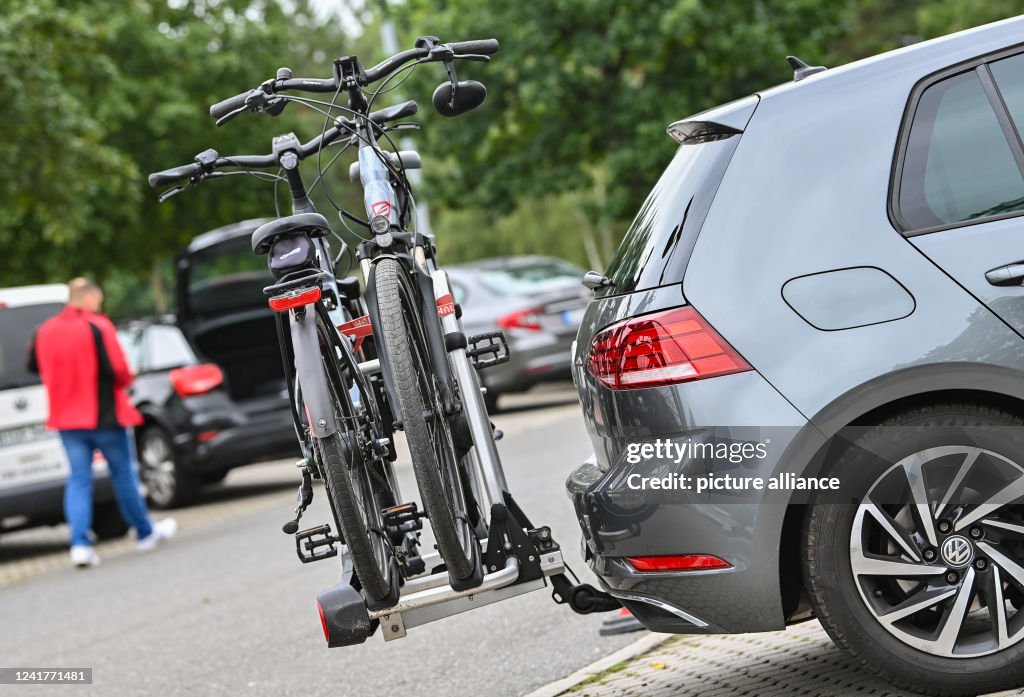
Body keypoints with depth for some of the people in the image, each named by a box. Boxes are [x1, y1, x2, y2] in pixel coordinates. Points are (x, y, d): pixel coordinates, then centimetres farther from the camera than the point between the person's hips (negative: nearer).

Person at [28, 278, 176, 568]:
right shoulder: (97, 327, -15)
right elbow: (118, 369, -21)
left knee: (79, 479, 6)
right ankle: (146, 533, 24)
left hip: (67, 417, 4)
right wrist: (126, 380, 0)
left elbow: (33, 366, 15)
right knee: (123, 473, 10)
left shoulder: (45, 331, 3)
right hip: (105, 415, -4)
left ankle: (80, 543, -7)